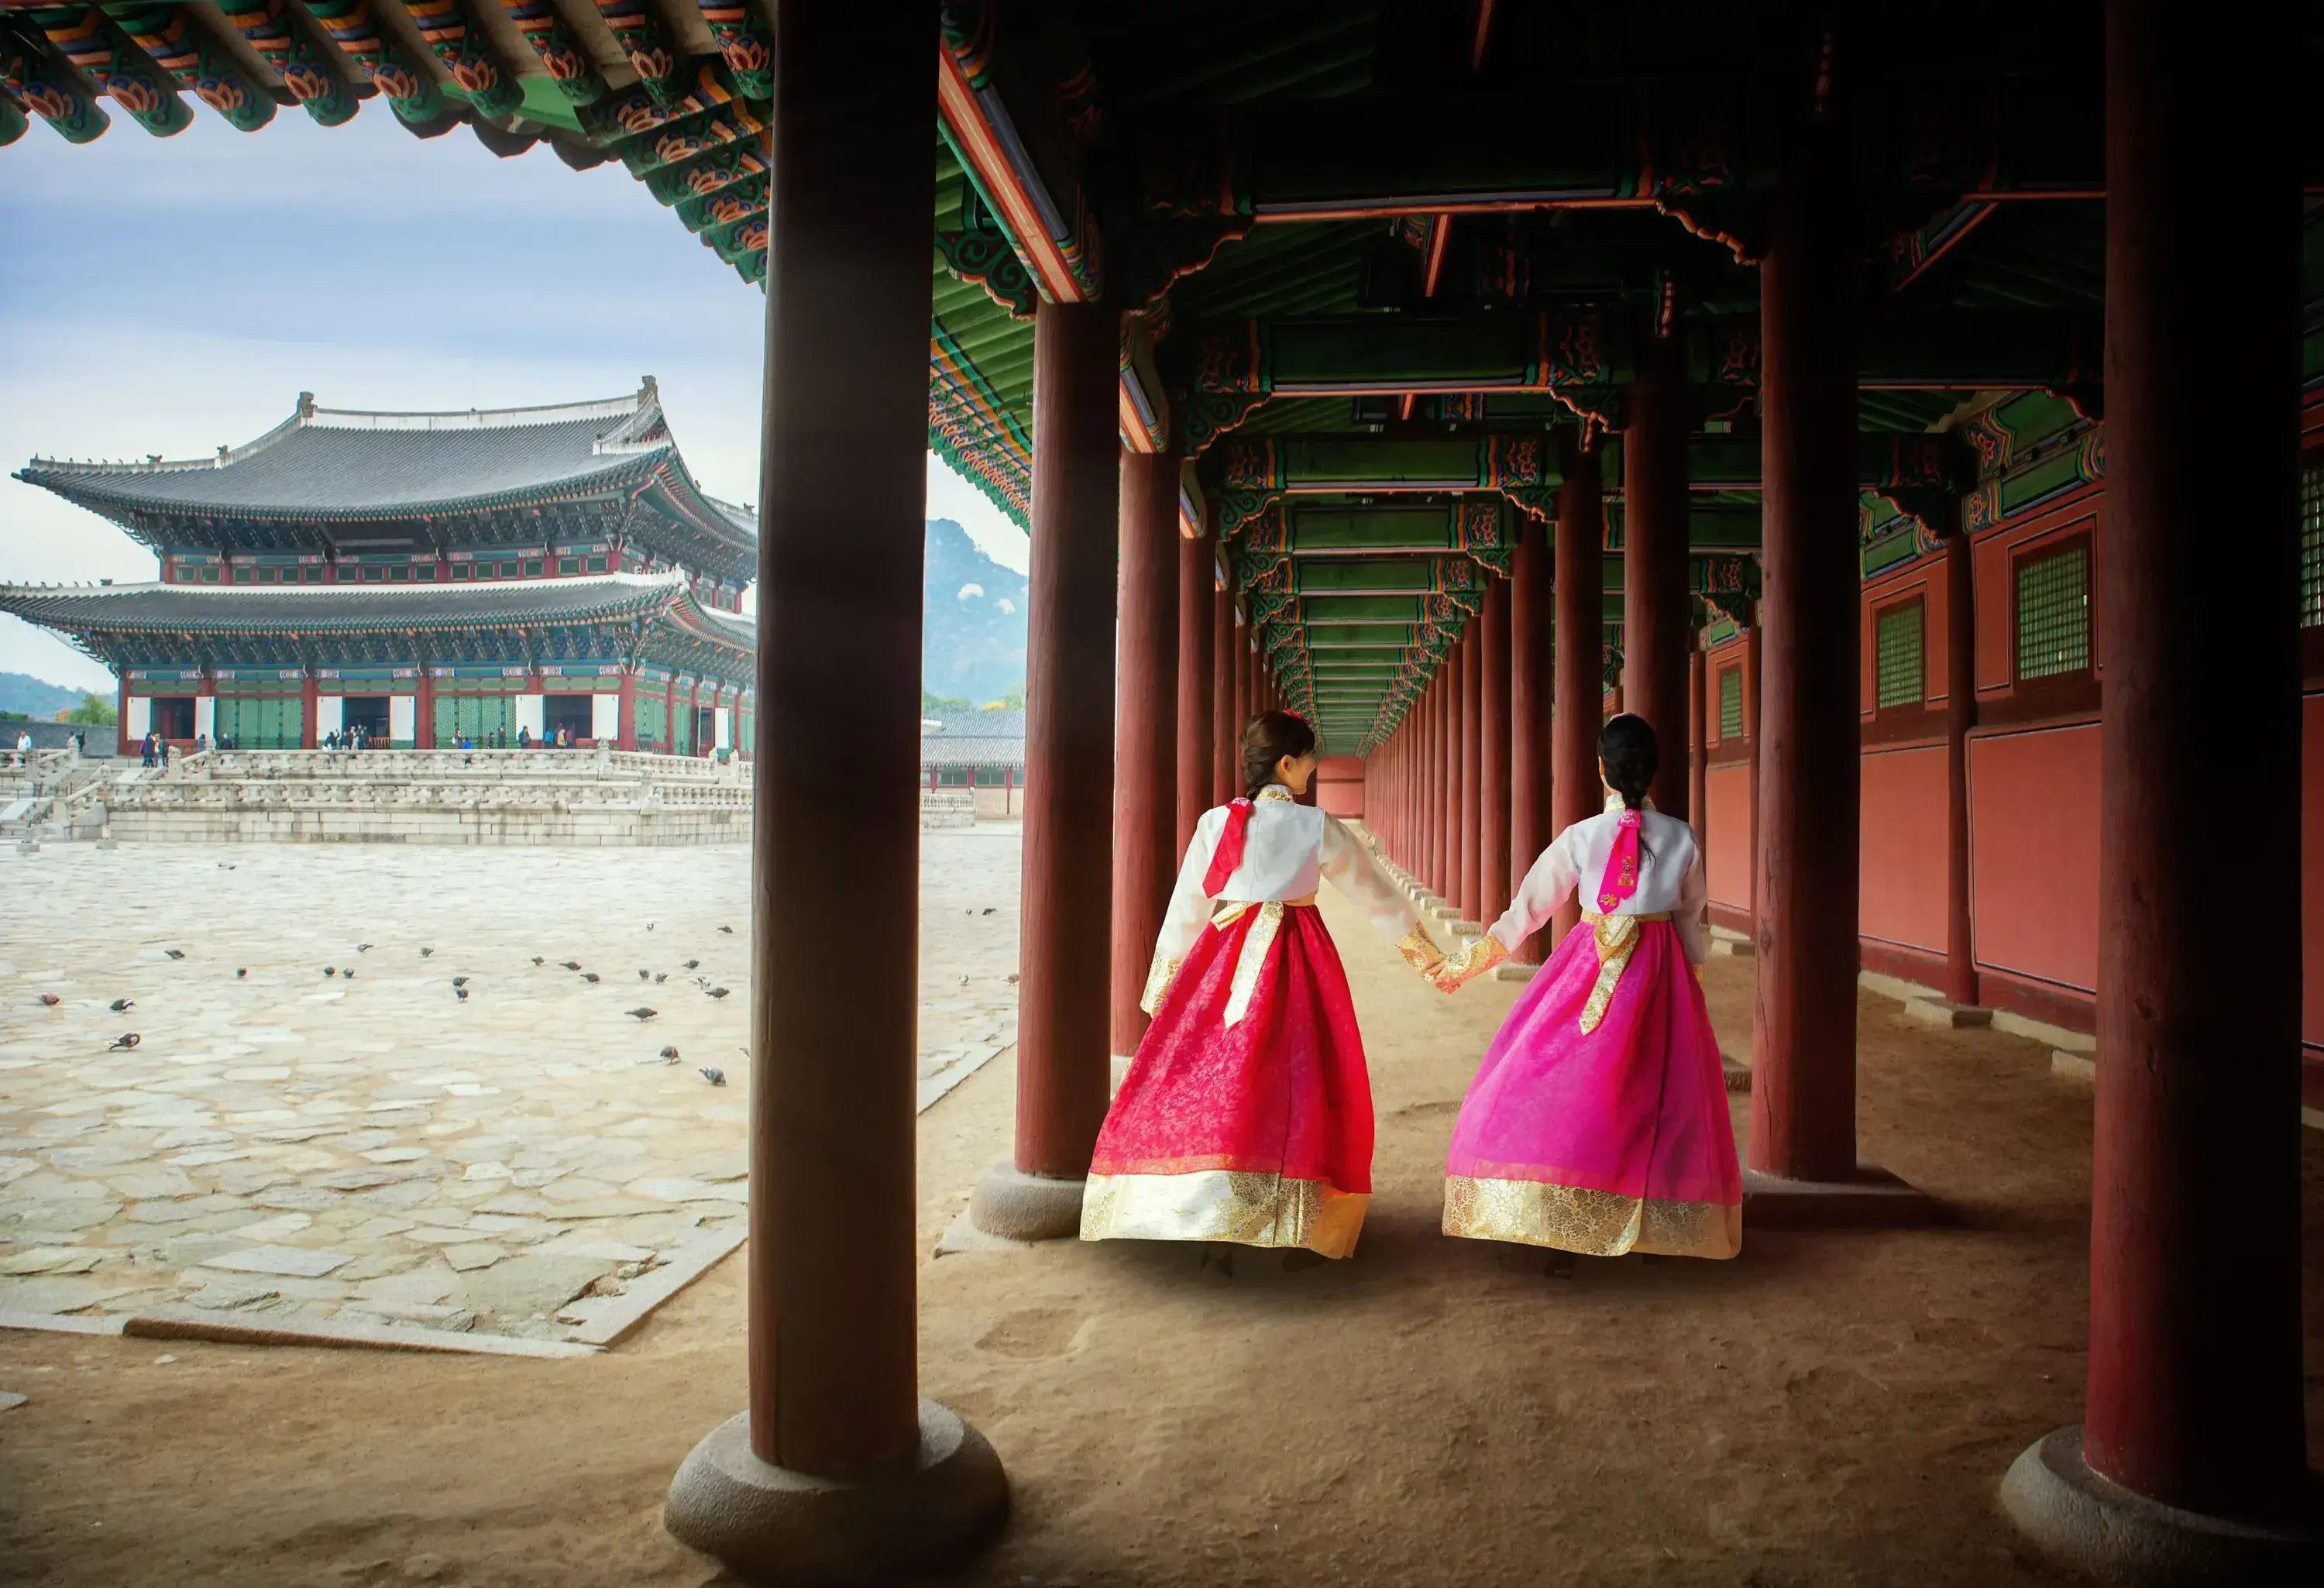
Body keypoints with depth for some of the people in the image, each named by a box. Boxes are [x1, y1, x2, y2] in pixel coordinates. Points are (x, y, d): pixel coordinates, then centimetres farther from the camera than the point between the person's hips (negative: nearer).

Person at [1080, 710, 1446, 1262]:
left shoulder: (1215, 823, 1)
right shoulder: (1316, 826, -3)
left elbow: (1187, 905, 7)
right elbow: (1372, 888, 9)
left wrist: (1166, 978, 18)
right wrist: (1418, 940, 24)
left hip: (1224, 957, 2)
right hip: (1297, 961, -1)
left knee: (1204, 1071, 7)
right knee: (1291, 1080, 4)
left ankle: (1204, 1214, 8)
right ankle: (1298, 1225, 7)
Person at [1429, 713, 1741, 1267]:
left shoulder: (1579, 837, -7)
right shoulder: (1682, 837, -2)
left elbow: (1525, 911, -3)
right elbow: (1690, 916, 8)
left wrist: (1464, 964, 6)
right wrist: (1693, 975, 24)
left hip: (1589, 971, -2)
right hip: (1661, 973, 2)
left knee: (1566, 1087, 4)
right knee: (1659, 1094, 13)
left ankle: (1565, 1237, 2)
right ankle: (1658, 1232, 20)